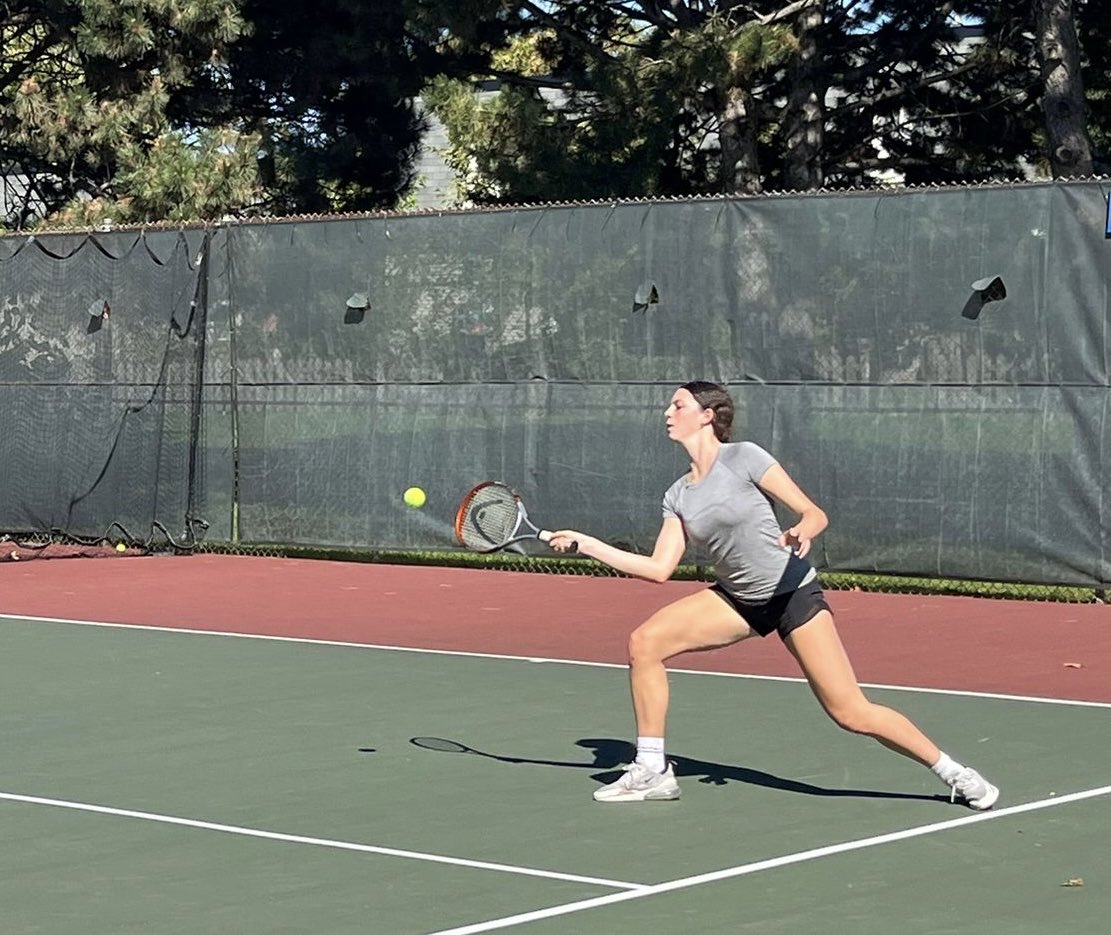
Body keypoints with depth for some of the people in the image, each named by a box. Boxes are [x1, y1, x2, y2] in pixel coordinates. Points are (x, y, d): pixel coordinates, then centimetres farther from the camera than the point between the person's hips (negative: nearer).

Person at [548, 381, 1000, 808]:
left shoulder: (743, 458, -14)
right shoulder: (678, 496, 4)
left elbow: (816, 514, -14)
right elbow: (659, 568, 1)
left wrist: (801, 533, -36)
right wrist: (588, 544, -2)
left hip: (793, 593, -6)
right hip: (736, 598, 6)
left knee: (851, 713, -12)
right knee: (644, 642, -10)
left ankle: (954, 773, 5)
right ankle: (652, 772, -1)